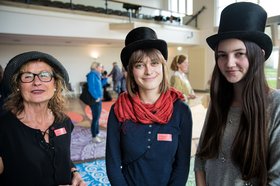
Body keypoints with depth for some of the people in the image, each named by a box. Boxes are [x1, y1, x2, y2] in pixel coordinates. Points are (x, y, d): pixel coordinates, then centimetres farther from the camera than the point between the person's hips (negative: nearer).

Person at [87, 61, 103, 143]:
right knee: (95, 118, -1)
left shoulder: (97, 75, 11)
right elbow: (91, 88, -21)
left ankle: (97, 134, 31)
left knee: (97, 117, 18)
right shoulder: (92, 74, -14)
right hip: (95, 100, -9)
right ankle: (94, 137, 10)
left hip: (99, 99, 9)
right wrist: (96, 98, -17)